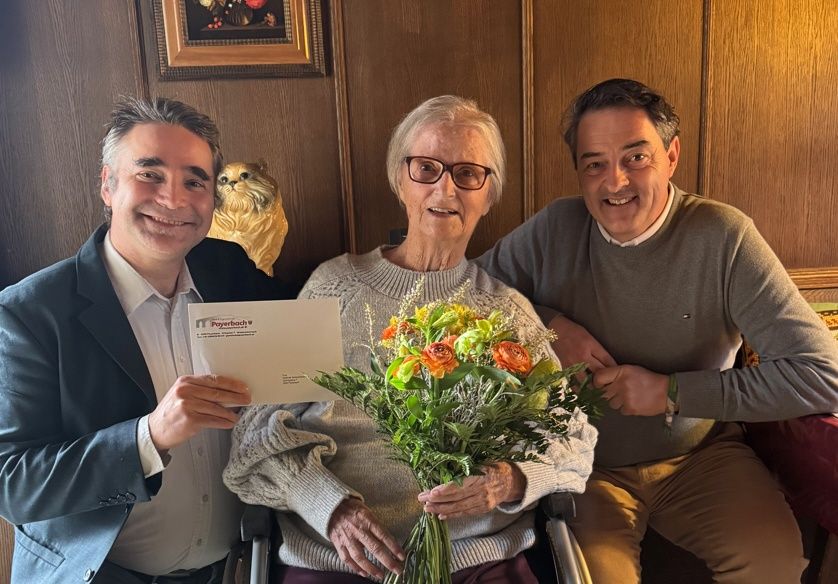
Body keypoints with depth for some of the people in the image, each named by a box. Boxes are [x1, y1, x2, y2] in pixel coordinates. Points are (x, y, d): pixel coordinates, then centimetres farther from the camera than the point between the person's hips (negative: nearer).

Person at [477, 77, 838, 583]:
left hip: (700, 454, 1)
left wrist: (672, 393, -16)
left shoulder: (723, 236, -11)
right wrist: (547, 322, -13)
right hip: (584, 464, 0)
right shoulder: (555, 229, -5)